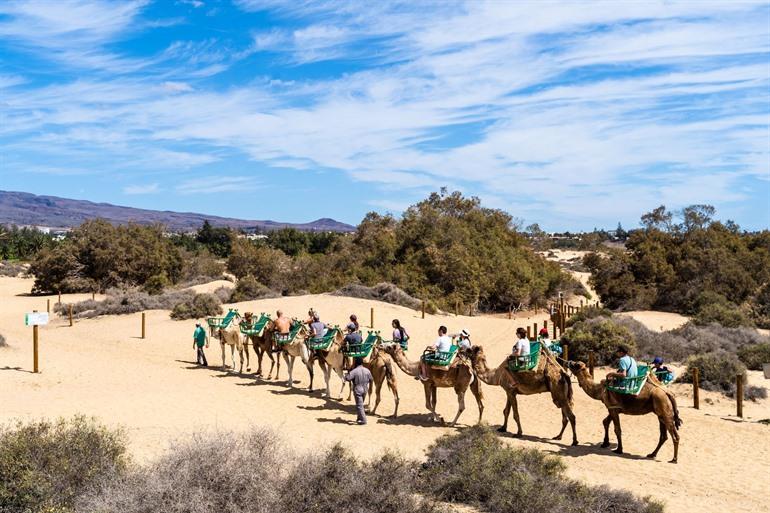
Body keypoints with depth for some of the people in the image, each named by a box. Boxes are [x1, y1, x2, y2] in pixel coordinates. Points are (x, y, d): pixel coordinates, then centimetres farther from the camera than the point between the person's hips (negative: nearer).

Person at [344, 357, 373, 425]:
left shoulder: (354, 371, -16)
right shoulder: (367, 370, 0)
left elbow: (347, 378, -21)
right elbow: (370, 380, 9)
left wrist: (347, 374, 0)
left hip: (358, 390, -6)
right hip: (365, 390, 6)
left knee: (359, 405, -2)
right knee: (361, 404, 21)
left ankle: (363, 419, -7)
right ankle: (359, 417, 30)